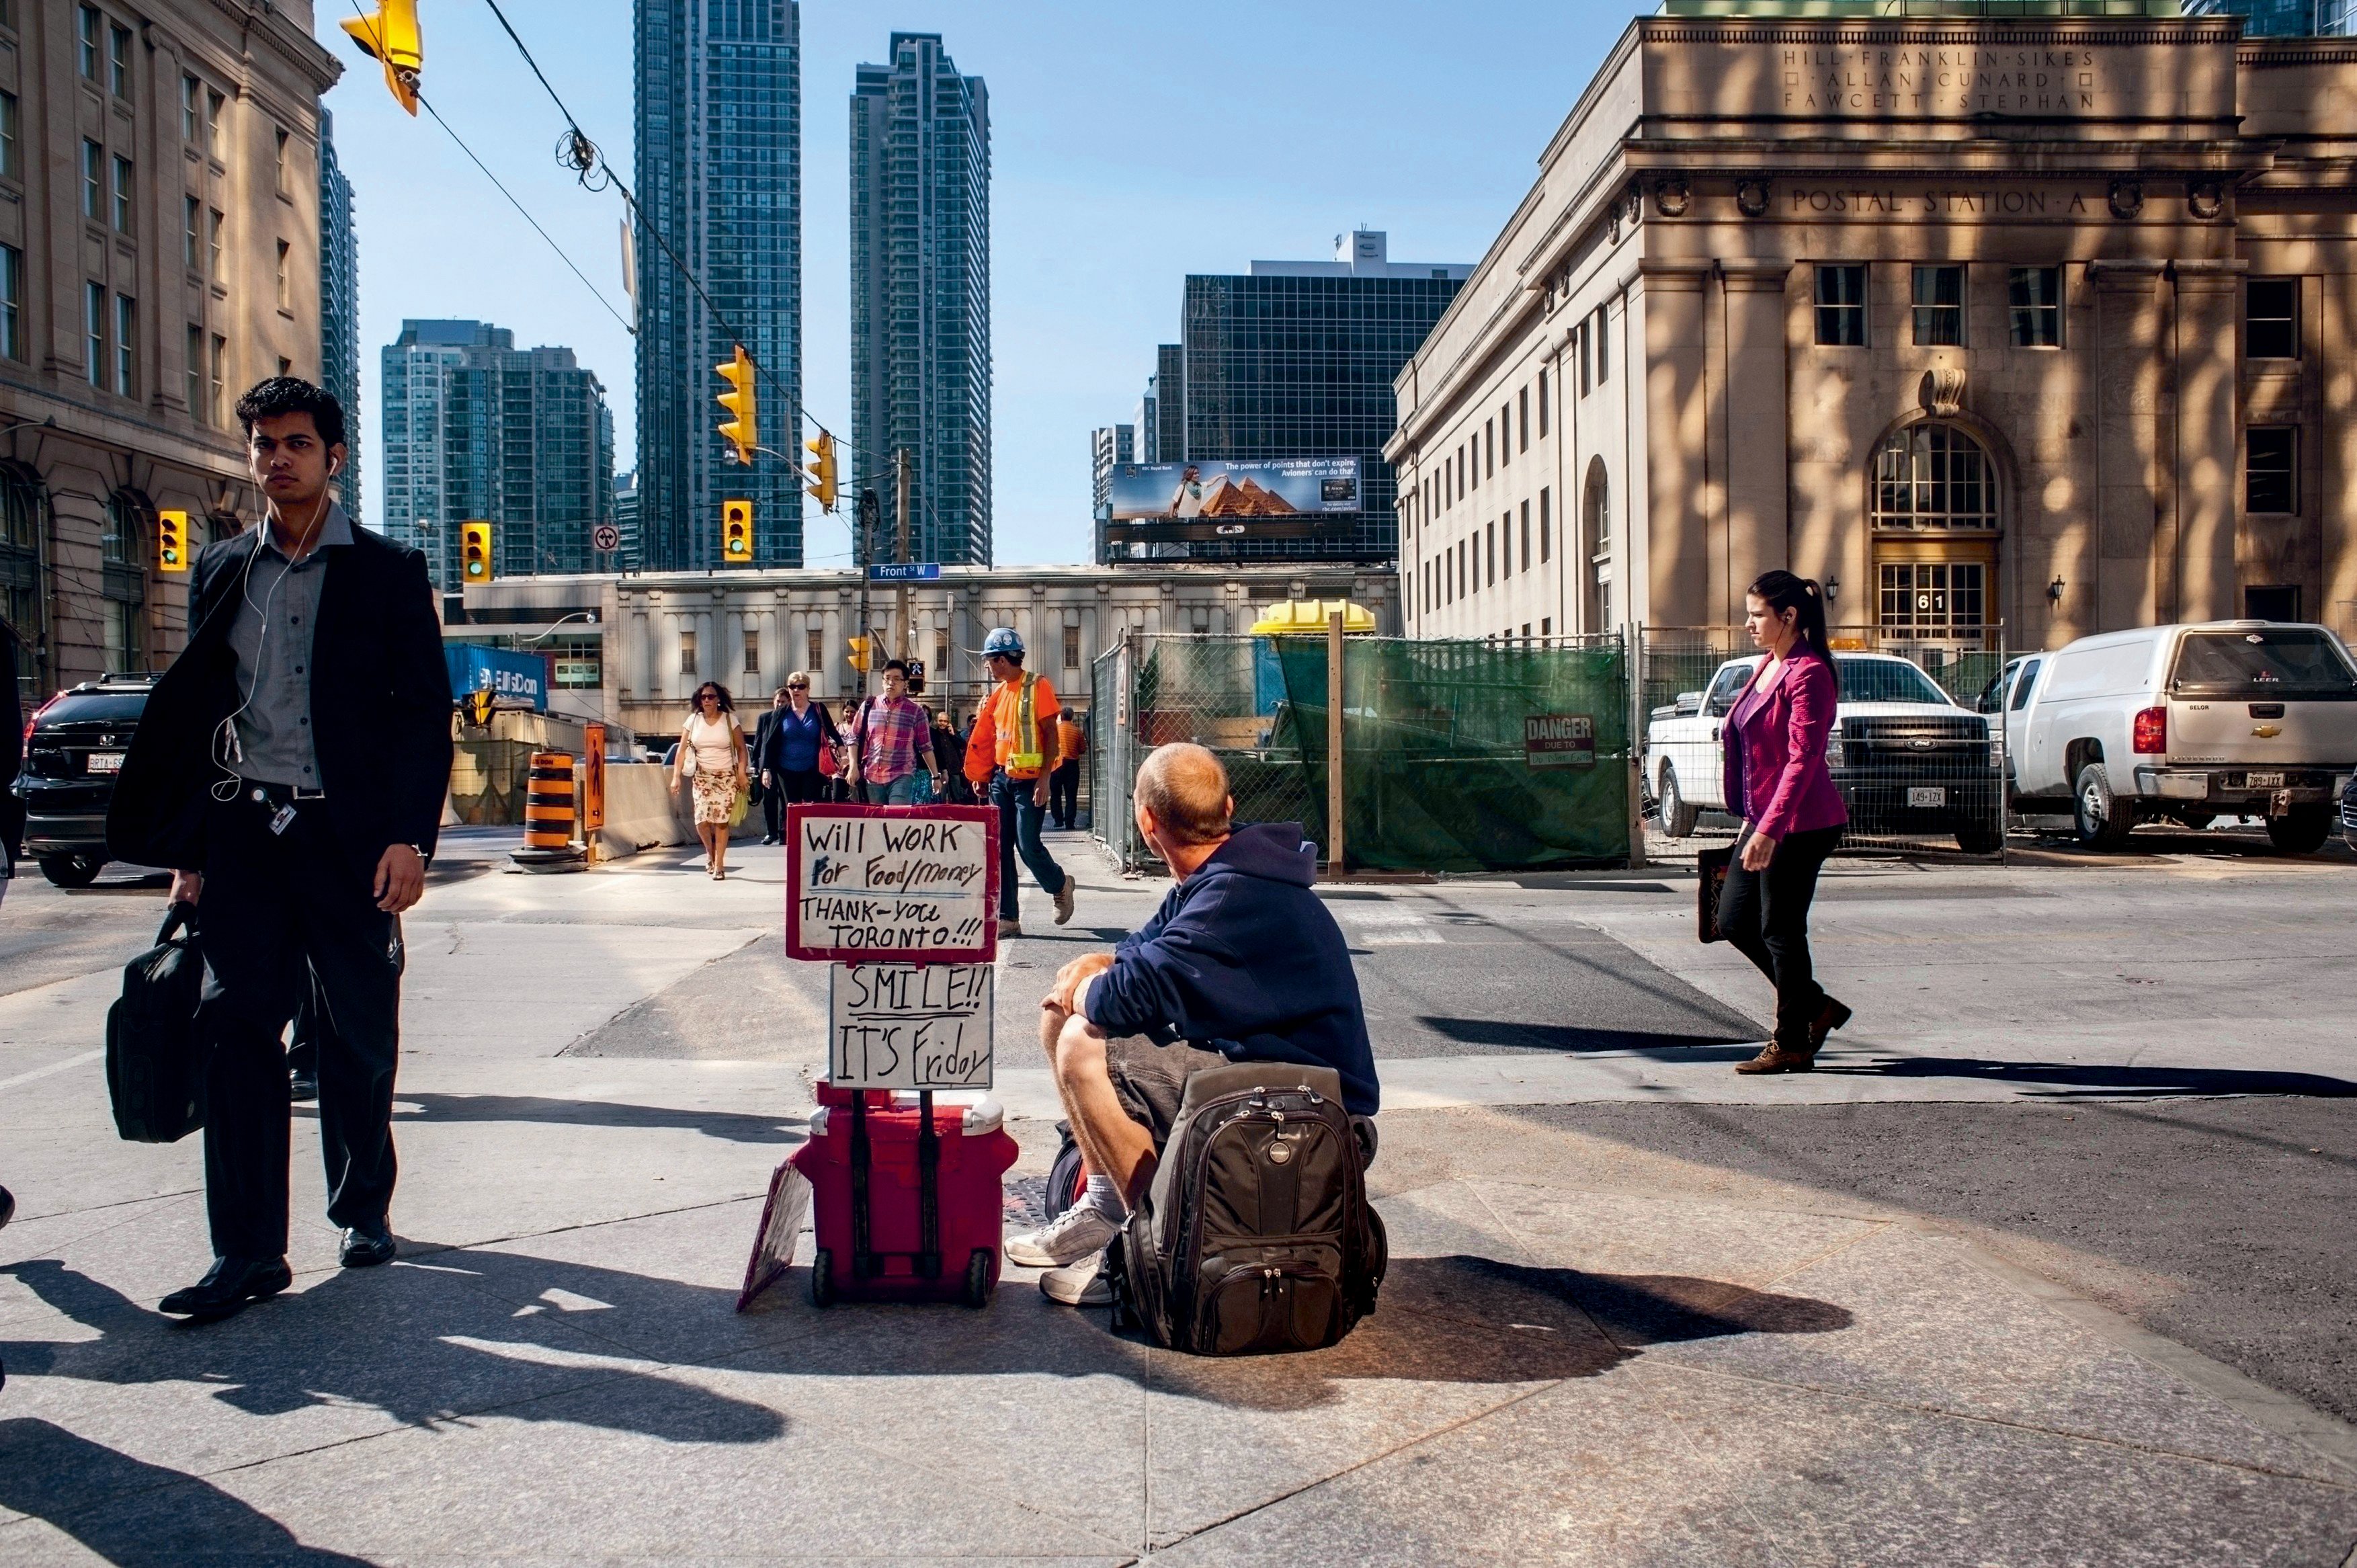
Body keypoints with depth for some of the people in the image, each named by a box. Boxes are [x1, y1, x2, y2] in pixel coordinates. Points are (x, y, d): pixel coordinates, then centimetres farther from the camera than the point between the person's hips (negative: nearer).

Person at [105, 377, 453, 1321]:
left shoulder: (388, 573, 3)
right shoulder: (220, 571, 13)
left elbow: (427, 715, -1)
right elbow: (194, 712, 14)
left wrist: (408, 838, -10)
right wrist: (186, 848, 9)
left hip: (351, 835, -2)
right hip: (242, 833, 2)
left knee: (363, 1035, 7)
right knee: (237, 1031, -5)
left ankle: (363, 1206, 26)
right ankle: (248, 1251, 0)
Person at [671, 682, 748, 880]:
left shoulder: (729, 720, -1)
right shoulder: (693, 720, 4)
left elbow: (741, 748, 1)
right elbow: (682, 750, 3)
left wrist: (742, 772, -10)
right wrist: (676, 776, -4)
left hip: (726, 777, -1)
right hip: (702, 777, 1)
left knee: (721, 821, -5)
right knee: (702, 820, -9)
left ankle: (719, 866, 4)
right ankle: (710, 852, 21)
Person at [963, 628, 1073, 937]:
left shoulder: (1037, 686, -7)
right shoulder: (999, 693, 14)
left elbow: (1050, 734, -11)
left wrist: (1044, 779, -17)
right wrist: (983, 775, 13)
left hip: (1028, 780, -7)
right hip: (1000, 779, 7)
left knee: (1028, 846, -9)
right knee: (1001, 850, 3)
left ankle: (1060, 886, 20)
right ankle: (1008, 919, 6)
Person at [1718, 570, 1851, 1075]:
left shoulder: (1809, 674, -16)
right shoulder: (1769, 667, 13)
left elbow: (1802, 759, -23)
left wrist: (1768, 830, -28)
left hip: (1799, 824, -10)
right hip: (1766, 819, 10)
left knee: (1780, 931, -2)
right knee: (1735, 920, 12)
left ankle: (1792, 1045, 11)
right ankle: (1817, 1007, 25)